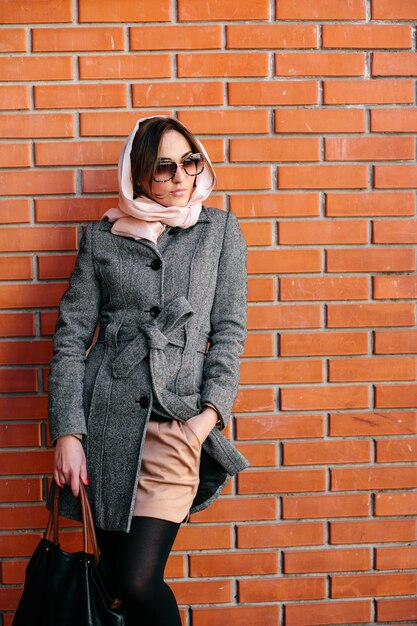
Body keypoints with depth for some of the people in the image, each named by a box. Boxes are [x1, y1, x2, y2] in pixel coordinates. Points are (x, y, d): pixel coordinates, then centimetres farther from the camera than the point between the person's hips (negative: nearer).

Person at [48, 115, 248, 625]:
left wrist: (212, 411, -6)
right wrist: (67, 432, -5)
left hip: (177, 424, -1)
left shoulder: (221, 230, 10)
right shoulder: (102, 237, 9)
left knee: (139, 582, -9)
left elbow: (229, 329, 7)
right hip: (106, 416, 1)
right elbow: (70, 337, 4)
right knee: (115, 574, 8)